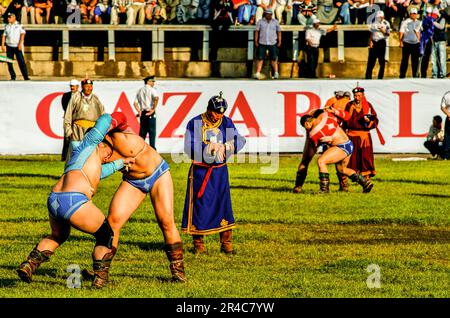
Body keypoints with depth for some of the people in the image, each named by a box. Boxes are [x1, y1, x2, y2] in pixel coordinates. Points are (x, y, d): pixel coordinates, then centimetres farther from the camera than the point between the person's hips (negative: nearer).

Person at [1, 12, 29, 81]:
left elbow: (22, 34, -6)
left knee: (21, 61, -9)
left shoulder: (19, 25, 2)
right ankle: (13, 77, 6)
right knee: (9, 62, -1)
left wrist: (20, 43, -17)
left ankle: (26, 77, -8)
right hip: (9, 46, 4)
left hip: (17, 46, -4)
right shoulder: (7, 26, 13)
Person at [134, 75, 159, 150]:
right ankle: (152, 148, -5)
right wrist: (153, 109, -18)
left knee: (142, 132, 11)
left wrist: (139, 111, 7)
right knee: (152, 132, -2)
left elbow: (135, 103, 12)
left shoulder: (140, 91, 16)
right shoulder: (152, 90, -5)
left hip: (142, 113, 6)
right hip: (150, 114, -6)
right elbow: (156, 98, -24)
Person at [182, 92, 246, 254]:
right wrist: (209, 147, -20)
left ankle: (226, 242, 8)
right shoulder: (195, 123, -7)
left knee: (223, 203, 2)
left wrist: (225, 146, -22)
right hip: (200, 170, -3)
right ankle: (198, 243, 8)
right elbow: (189, 147, -14)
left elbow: (240, 140, -5)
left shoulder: (226, 123, 4)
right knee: (199, 204, -1)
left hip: (220, 170, 3)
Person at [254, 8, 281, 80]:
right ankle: (258, 73, -6)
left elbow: (279, 32, 10)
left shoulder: (275, 22, 8)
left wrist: (279, 41, 3)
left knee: (274, 59, -1)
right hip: (262, 43, 0)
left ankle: (276, 73, 6)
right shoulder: (260, 22, 5)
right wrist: (256, 41, 0)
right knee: (260, 58, -5)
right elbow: (257, 31, 6)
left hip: (273, 43, 0)